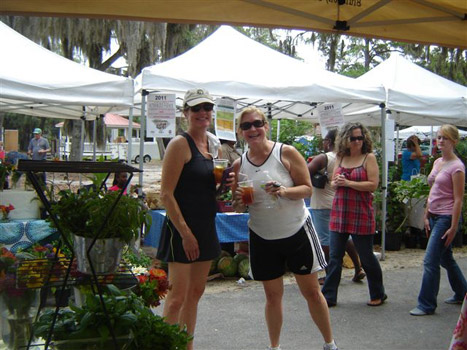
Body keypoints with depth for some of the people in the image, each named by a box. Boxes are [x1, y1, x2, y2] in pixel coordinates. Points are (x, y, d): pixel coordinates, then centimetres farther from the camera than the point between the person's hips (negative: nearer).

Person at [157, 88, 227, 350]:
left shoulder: (214, 145, 12)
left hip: (206, 228, 8)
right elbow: (167, 194, -15)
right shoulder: (180, 144, -11)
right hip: (182, 229, -8)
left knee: (196, 293, 14)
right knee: (178, 297, -8)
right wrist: (185, 234, -18)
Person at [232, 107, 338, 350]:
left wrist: (284, 191, -27)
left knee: (312, 292, 6)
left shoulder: (286, 153, -10)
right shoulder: (239, 165, -1)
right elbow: (238, 207, 8)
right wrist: (238, 202, -15)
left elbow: (307, 188, -10)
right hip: (262, 238, 3)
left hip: (297, 232, -2)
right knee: (272, 296, 12)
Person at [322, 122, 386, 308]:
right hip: (339, 214, 5)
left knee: (366, 256, 6)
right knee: (334, 257, 5)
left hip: (361, 215, -5)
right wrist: (336, 183, -6)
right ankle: (329, 296, 11)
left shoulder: (369, 158, -3)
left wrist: (348, 183, -16)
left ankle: (378, 295, 25)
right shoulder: (340, 158, 11)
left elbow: (373, 185, -12)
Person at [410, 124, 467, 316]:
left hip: (446, 217, -9)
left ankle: (426, 305, 0)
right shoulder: (437, 162, 11)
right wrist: (426, 216, 13)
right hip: (434, 216, 9)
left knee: (430, 261, -8)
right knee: (445, 259, 19)